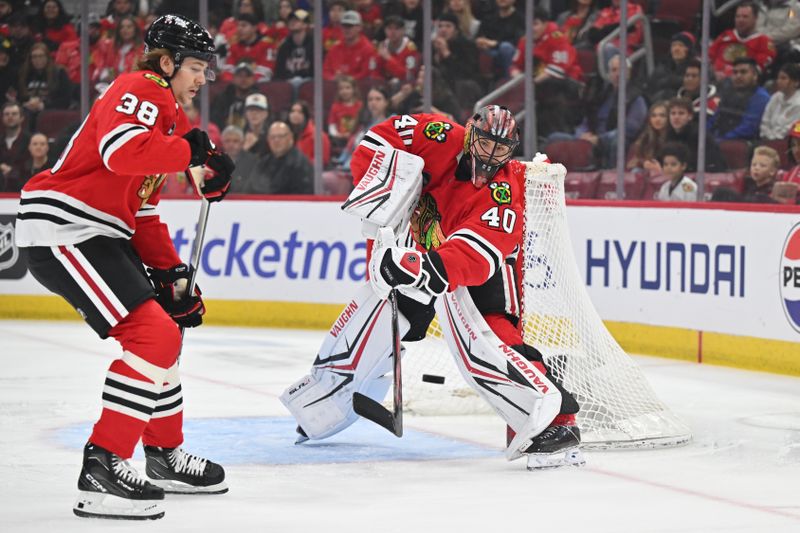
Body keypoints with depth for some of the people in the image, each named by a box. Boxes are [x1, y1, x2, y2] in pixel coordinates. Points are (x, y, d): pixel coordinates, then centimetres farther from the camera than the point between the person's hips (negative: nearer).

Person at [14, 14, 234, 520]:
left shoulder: (165, 112, 22)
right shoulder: (138, 93, -10)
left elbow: (143, 209, 23)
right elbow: (121, 152, -32)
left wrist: (170, 271, 16)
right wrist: (190, 150, -21)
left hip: (101, 233, 11)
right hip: (62, 231, -11)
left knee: (166, 324, 21)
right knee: (153, 335, -19)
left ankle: (165, 455, 33)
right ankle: (102, 467, -19)